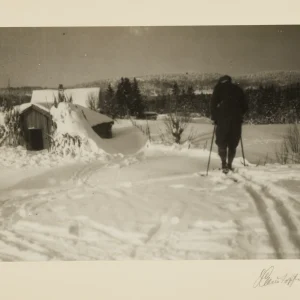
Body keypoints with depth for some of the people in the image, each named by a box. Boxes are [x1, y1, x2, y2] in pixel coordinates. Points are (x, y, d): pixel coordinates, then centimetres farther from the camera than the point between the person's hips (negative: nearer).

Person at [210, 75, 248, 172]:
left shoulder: (219, 87, 11)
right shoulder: (238, 89, 19)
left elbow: (213, 103, 0)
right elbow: (245, 106, 16)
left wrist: (214, 117, 7)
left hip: (223, 118, -2)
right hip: (236, 120, 3)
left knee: (221, 142, 4)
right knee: (233, 144, 10)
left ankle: (224, 164, -7)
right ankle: (229, 165, 7)